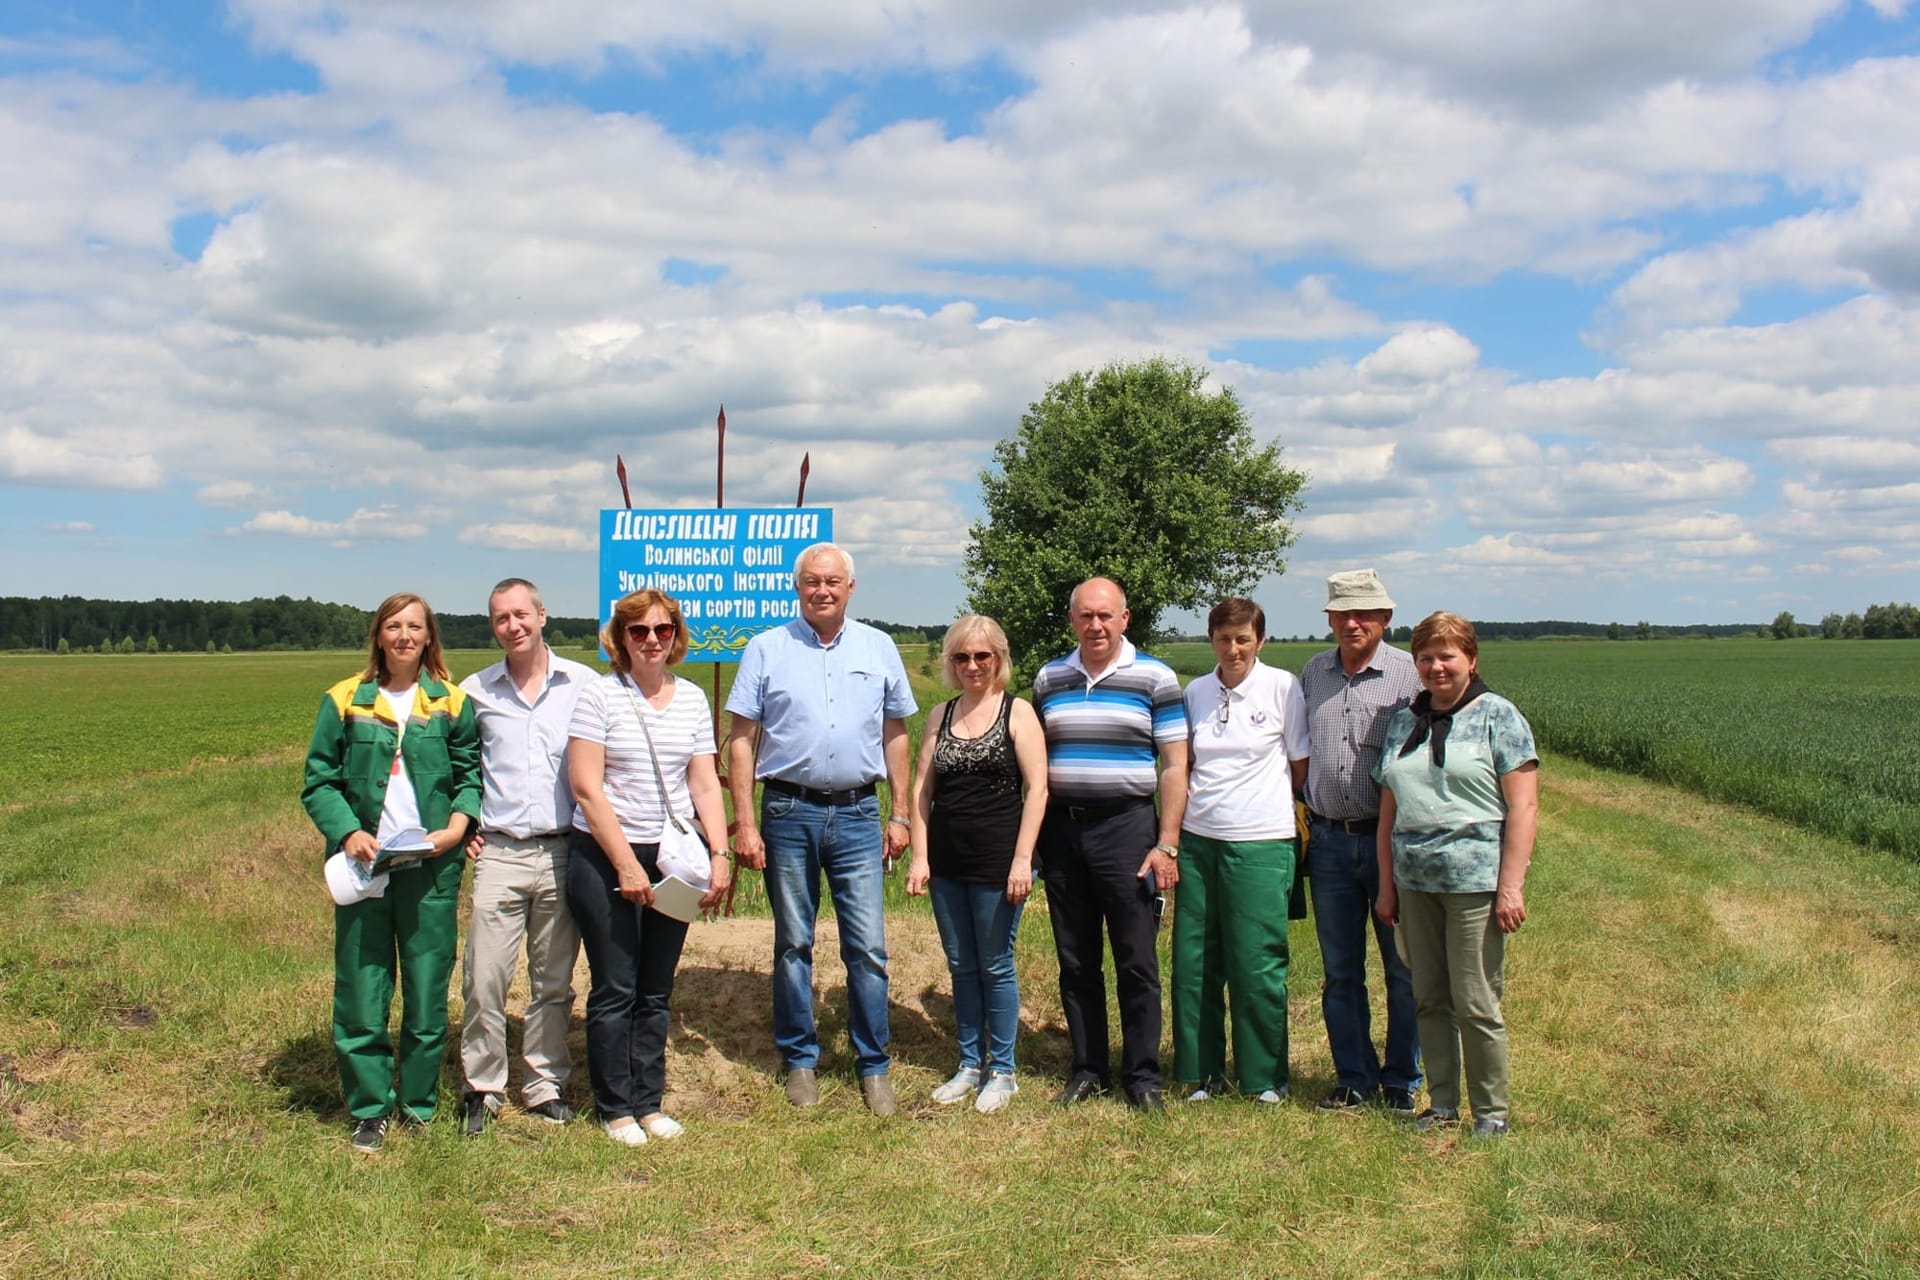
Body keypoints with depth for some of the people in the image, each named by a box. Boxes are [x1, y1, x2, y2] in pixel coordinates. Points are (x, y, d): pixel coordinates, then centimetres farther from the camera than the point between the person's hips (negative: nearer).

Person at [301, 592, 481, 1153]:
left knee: (427, 990, 5)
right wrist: (346, 832, -12)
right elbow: (319, 782, 4)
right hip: (364, 865, 0)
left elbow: (472, 775, 8)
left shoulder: (452, 703, 6)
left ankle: (420, 1105, 20)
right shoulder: (345, 701, 5)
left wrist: (458, 825, -10)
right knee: (361, 991, 2)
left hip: (431, 867, 0)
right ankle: (369, 1110, 15)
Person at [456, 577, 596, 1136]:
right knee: (484, 979, -2)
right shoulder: (475, 691, 5)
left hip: (563, 852, 0)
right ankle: (482, 1088, 13)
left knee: (554, 981, 9)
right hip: (498, 854, 0)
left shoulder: (583, 683, 2)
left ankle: (545, 1086, 21)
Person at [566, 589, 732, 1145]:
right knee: (615, 989, 2)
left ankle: (649, 1103, 21)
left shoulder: (692, 698, 7)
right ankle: (615, 1108, 14)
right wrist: (626, 864, -14)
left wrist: (719, 854, -6)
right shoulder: (599, 696, -6)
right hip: (606, 859, -4)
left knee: (656, 991, 11)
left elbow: (705, 785, 7)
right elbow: (586, 789, -10)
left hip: (673, 859, 4)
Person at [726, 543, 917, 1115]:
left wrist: (900, 814, 7)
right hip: (788, 813, -1)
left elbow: (895, 735, 12)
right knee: (793, 944, 9)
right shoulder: (766, 649, 3)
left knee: (868, 947, 0)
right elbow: (741, 740, 1)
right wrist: (744, 824, -5)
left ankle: (873, 1064, 13)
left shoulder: (878, 649, 8)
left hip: (857, 814, 1)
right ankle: (799, 1059, 22)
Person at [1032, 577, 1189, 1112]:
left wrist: (1166, 845, -9)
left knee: (1136, 962, 1)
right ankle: (1088, 1069, 21)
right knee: (1075, 962, 10)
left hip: (1126, 828, -4)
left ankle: (1143, 1076, 12)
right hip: (1061, 828, 4)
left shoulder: (1154, 678, -1)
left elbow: (1174, 767, -3)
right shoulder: (1049, 679, 10)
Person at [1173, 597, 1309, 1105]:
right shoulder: (1196, 692, 8)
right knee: (1193, 962, 7)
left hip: (1259, 844, -4)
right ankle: (1202, 1072, 20)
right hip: (1197, 840, 4)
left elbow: (1301, 766, 2)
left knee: (1257, 966, 0)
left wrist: (1262, 802, 6)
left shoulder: (1282, 687, -4)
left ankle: (1266, 1077, 16)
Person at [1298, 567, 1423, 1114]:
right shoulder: (1312, 674, 8)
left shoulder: (1409, 674, -5)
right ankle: (1354, 1079, 22)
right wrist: (1300, 818, 9)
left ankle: (1401, 1081, 19)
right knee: (1340, 972, 10)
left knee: (1404, 969, 6)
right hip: (1329, 840, 4)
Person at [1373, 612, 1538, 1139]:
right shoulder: (1404, 722, 13)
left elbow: (1523, 807, -7)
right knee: (1429, 1000, 10)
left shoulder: (1497, 715, -2)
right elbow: (1389, 810, 16)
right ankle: (1441, 1103, 21)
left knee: (1475, 1004, -2)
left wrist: (1511, 886, -13)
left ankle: (1492, 1111, 12)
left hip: (1475, 882, -5)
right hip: (1416, 882, 5)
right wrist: (1386, 885, 12)